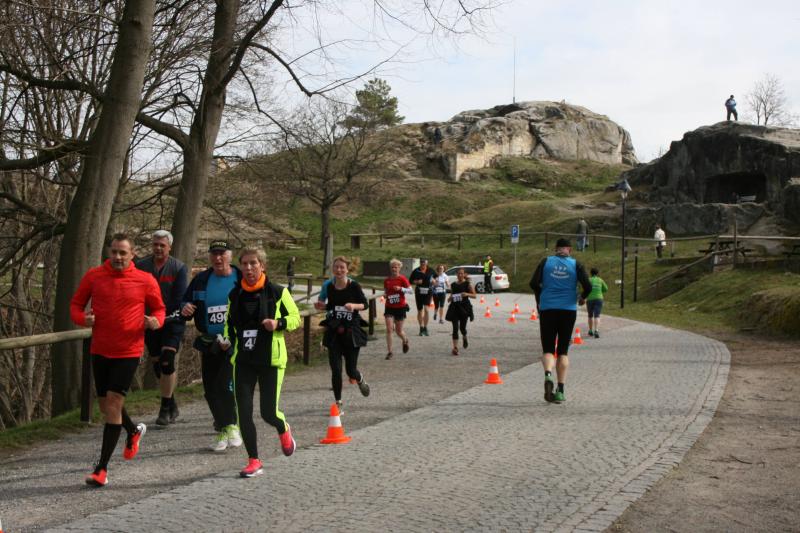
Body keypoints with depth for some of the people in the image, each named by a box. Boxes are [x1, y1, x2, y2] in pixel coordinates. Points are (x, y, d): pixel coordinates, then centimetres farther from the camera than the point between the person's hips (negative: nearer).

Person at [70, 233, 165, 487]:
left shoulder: (145, 280, -3)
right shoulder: (94, 276, 0)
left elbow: (159, 308, 9)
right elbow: (76, 304, 10)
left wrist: (156, 321, -14)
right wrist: (83, 319, -12)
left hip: (129, 351, -3)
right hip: (100, 350, 4)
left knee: (113, 403, -11)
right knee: (105, 404, 14)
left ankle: (102, 469, -4)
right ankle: (134, 431, 46)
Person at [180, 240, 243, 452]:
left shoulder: (242, 280, -2)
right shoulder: (201, 281, 8)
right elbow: (185, 303, 17)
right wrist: (185, 310, -7)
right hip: (208, 344, 4)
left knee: (225, 385, -17)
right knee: (211, 391, 7)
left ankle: (231, 425, 5)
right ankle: (222, 430, 24)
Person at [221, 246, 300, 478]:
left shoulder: (277, 292, -5)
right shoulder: (235, 294, 6)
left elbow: (296, 318, 3)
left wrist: (278, 324, -17)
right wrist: (227, 340, 1)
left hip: (271, 359, -3)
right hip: (243, 360, 3)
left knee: (269, 412, -5)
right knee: (243, 413, -3)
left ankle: (284, 430, 32)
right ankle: (254, 461, 12)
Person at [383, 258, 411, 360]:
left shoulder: (402, 279, -7)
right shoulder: (386, 280, 4)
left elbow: (410, 290, -10)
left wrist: (401, 288, -24)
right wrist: (385, 295, -4)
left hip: (400, 307, -2)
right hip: (389, 307, 2)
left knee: (398, 331, 7)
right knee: (389, 329, -10)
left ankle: (405, 341, 42)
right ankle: (389, 352, -4)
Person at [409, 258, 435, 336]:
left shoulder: (430, 271, 2)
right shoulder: (415, 271, -1)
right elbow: (410, 281, 4)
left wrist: (433, 280, -2)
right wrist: (416, 282, -14)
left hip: (428, 292, -1)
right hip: (419, 292, 1)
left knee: (426, 309, -17)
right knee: (419, 311, 8)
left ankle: (425, 327, -9)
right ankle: (421, 328, 20)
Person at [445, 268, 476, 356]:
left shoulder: (467, 284, -2)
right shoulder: (453, 285, 8)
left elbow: (474, 295, -2)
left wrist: (467, 294, -20)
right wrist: (450, 298, -2)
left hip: (464, 307, -2)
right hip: (455, 307, 2)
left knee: (462, 327, 4)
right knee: (455, 328, -6)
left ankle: (464, 338, 40)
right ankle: (455, 348, -6)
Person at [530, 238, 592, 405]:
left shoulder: (546, 262, 3)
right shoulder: (575, 264, 2)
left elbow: (534, 283, -6)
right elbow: (588, 286, -8)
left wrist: (539, 300, 11)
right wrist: (582, 298, 13)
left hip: (547, 309, 0)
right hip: (568, 310, 0)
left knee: (548, 350, 5)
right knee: (563, 351, 10)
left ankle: (548, 375, -26)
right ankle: (560, 390, 4)